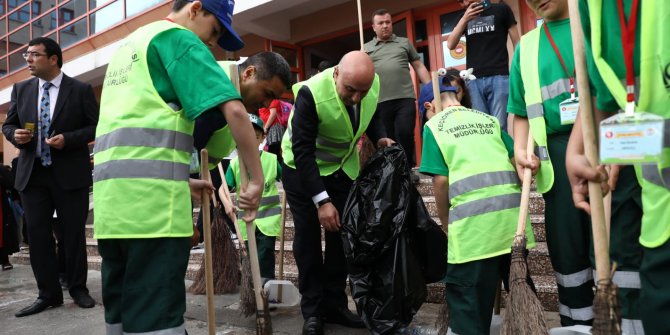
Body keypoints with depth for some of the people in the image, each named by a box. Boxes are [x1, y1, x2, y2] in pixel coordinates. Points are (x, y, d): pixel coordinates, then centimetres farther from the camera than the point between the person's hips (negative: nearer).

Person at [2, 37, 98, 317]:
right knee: (37, 234, 3)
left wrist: (68, 139, -17)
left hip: (70, 173, -4)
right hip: (32, 173, 4)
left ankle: (78, 288, 18)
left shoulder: (80, 90, -1)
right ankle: (48, 293, 14)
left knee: (74, 233, 4)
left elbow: (96, 126, -3)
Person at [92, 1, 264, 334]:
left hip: (110, 191, 9)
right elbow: (233, 110, -13)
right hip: (150, 192, -9)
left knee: (121, 308, 13)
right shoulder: (177, 37, 1)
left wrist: (181, 181, 25)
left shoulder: (127, 46, 28)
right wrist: (256, 179, -6)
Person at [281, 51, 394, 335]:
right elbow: (303, 151, -31)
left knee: (341, 234, 5)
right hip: (302, 168, -4)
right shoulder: (311, 93, -33)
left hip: (343, 167, 5)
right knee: (307, 237, -2)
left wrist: (380, 138, -16)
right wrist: (322, 200, -34)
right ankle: (312, 310, 12)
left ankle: (334, 304, 19)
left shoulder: (373, 83, -17)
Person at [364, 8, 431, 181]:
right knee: (388, 139, 3)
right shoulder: (366, 48, 15)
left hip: (405, 98, 0)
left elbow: (419, 67, 15)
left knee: (405, 134, -7)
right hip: (380, 101, 0)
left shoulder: (404, 43, 16)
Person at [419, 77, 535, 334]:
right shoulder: (488, 119, 20)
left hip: (473, 217, -5)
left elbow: (441, 180, -2)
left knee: (466, 291, 5)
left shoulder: (434, 125, 6)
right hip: (512, 209, 6)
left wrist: (445, 223, 9)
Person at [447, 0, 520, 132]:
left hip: (498, 77, -3)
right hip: (473, 79, 3)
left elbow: (517, 43, 6)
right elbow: (450, 45, 5)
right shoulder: (464, 17, 18)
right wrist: (464, 19, -7)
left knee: (499, 126, -8)